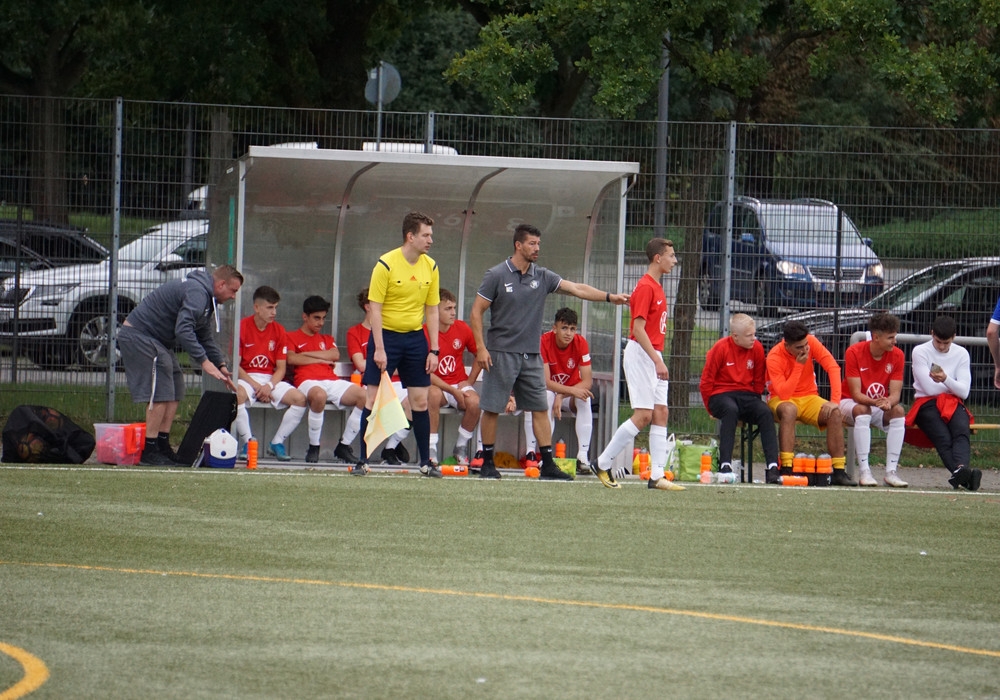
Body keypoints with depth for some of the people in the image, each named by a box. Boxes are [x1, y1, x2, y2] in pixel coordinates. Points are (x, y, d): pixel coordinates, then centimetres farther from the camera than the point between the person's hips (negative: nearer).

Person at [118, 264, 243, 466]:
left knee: (174, 393, 10)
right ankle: (149, 451, -14)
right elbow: (183, 330, -32)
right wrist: (204, 361, -31)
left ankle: (163, 446, 12)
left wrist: (221, 366, 14)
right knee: (160, 394, -15)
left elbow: (206, 338, 25)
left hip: (156, 342, 11)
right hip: (138, 336, -11)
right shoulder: (196, 293, -20)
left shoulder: (205, 296, 16)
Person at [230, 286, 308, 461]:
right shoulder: (242, 327, -7)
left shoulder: (279, 331, 5)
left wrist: (269, 386, -15)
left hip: (271, 380, 4)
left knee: (300, 399, -21)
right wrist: (256, 386, -18)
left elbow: (281, 368, 5)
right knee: (238, 395, -39)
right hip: (246, 379, -4)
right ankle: (247, 444, -28)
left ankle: (276, 443, -9)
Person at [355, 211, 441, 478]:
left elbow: (432, 310, 8)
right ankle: (362, 460, 1)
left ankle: (426, 461, 12)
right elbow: (375, 308, -11)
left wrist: (434, 350, 4)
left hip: (415, 338, 4)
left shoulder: (430, 267, 3)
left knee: (420, 400, 4)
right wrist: (379, 348, -16)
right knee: (374, 399, -4)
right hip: (386, 335, -4)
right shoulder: (386, 265, -11)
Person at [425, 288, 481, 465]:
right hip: (437, 385, -3)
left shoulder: (462, 329, -2)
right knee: (433, 394, -38)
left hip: (460, 385, 3)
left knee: (474, 402, -29)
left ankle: (461, 447, -5)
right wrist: (453, 391, -20)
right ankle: (431, 449, -27)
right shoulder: (425, 333, -14)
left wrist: (469, 381, 0)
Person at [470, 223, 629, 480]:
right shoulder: (497, 275, -5)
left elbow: (577, 289, 6)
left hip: (531, 354, 5)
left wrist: (609, 297, -5)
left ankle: (548, 464, 2)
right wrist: (480, 348, -11)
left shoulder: (542, 277, 8)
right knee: (492, 409, -2)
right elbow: (476, 312, -3)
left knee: (540, 408, 2)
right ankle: (487, 463, 8)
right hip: (502, 353, -5)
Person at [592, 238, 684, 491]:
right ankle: (602, 464, -2)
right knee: (643, 415, -11)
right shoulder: (645, 287, -14)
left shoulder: (657, 287, 15)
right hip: (640, 355, -10)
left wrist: (658, 359, 15)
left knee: (661, 413, 4)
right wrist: (657, 360, -24)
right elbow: (638, 329, -20)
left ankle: (657, 475, 2)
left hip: (653, 356, 10)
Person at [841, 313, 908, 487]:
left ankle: (891, 471, -29)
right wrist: (876, 402, -41)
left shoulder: (897, 355, -9)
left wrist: (888, 403, -37)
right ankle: (864, 471, -39)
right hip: (851, 403, -3)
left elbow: (895, 393, -12)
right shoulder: (854, 353, -19)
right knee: (862, 410, -37)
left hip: (881, 405, 3)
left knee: (898, 411, -29)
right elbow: (856, 394, -21)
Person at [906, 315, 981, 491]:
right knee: (943, 438, -32)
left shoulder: (961, 354, 11)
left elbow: (964, 392, 0)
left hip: (954, 404, 2)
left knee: (961, 432, -33)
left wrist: (946, 380, -19)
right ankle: (963, 474, -58)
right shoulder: (920, 352, 3)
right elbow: (929, 388, -6)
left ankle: (961, 468, -61)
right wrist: (954, 386, 5)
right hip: (927, 404, -2)